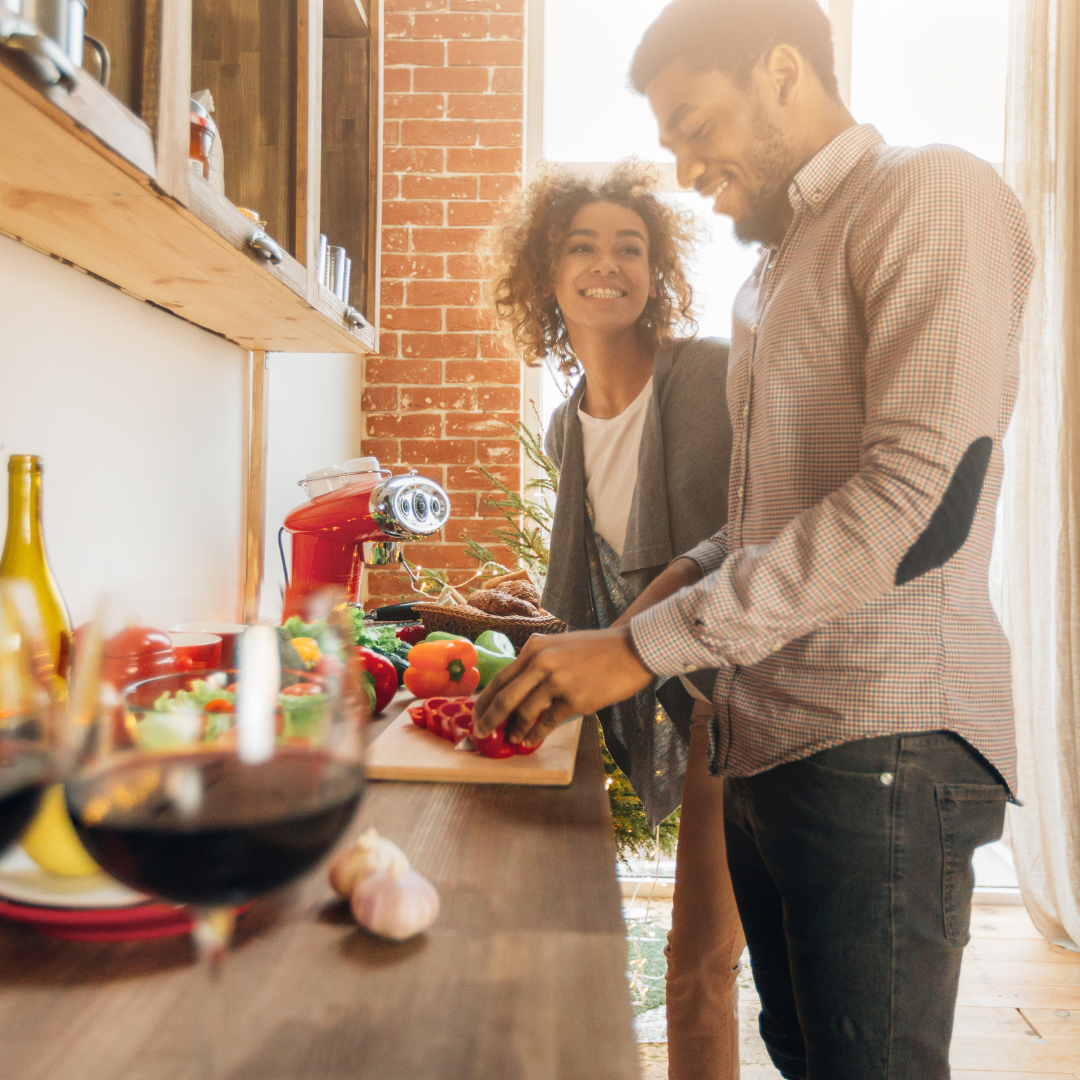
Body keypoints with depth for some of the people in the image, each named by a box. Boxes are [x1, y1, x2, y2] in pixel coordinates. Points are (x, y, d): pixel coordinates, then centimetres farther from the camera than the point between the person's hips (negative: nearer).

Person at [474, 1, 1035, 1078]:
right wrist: (687, 578, 5)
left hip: (881, 743, -8)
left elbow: (925, 499, -20)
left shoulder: (933, 194, -6)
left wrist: (647, 644, -20)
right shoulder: (773, 273, 21)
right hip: (765, 738, 8)